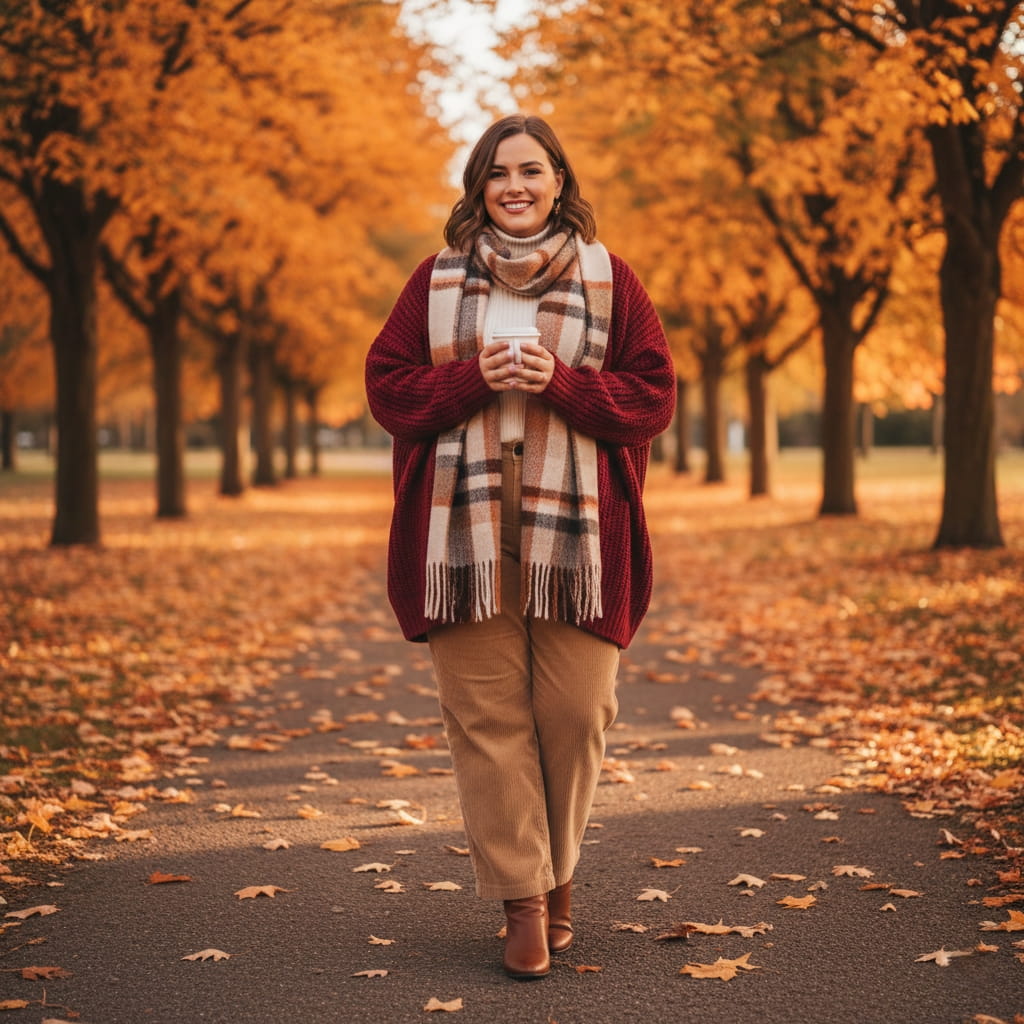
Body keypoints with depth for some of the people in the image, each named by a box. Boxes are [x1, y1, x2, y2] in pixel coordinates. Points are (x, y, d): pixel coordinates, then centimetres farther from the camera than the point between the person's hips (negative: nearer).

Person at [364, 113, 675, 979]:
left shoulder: (609, 279, 8)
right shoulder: (439, 280, 11)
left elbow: (654, 394, 5)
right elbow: (387, 383, 8)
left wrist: (562, 382, -11)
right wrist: (474, 377, -9)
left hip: (575, 530, 0)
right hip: (467, 530, 1)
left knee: (573, 711, -2)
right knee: (487, 713, -3)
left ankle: (556, 872, 21)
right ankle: (523, 900, 4)